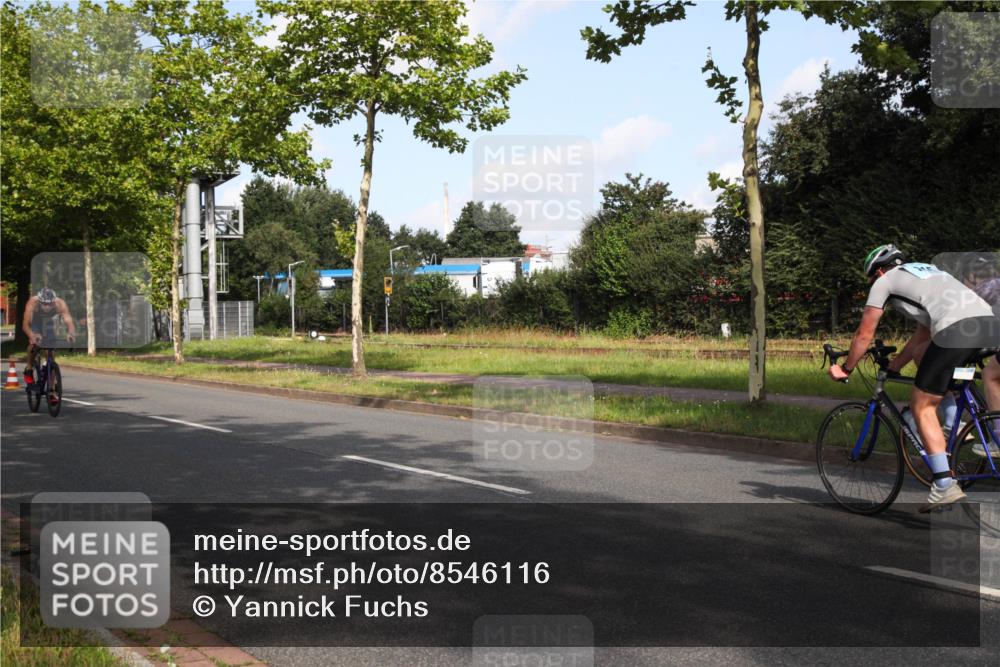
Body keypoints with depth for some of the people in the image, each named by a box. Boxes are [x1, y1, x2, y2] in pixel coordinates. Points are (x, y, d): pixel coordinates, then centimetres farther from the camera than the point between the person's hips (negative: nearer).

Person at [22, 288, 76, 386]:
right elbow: (25, 324, -44)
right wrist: (32, 336, -63)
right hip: (35, 321, -1)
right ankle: (29, 369, -1)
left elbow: (69, 321, -45)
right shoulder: (32, 303, -39)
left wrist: (70, 333, -66)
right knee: (34, 344, -28)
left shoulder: (60, 304, -37)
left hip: (50, 323, 1)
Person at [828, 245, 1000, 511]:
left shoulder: (884, 281, 17)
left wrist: (845, 369, 31)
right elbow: (923, 334, 42)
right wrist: (894, 366, 48)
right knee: (923, 354, 32)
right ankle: (947, 430, 24)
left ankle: (945, 486, -1)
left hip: (955, 328, -8)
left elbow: (864, 335, 18)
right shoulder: (924, 272, 38)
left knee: (922, 407, 4)